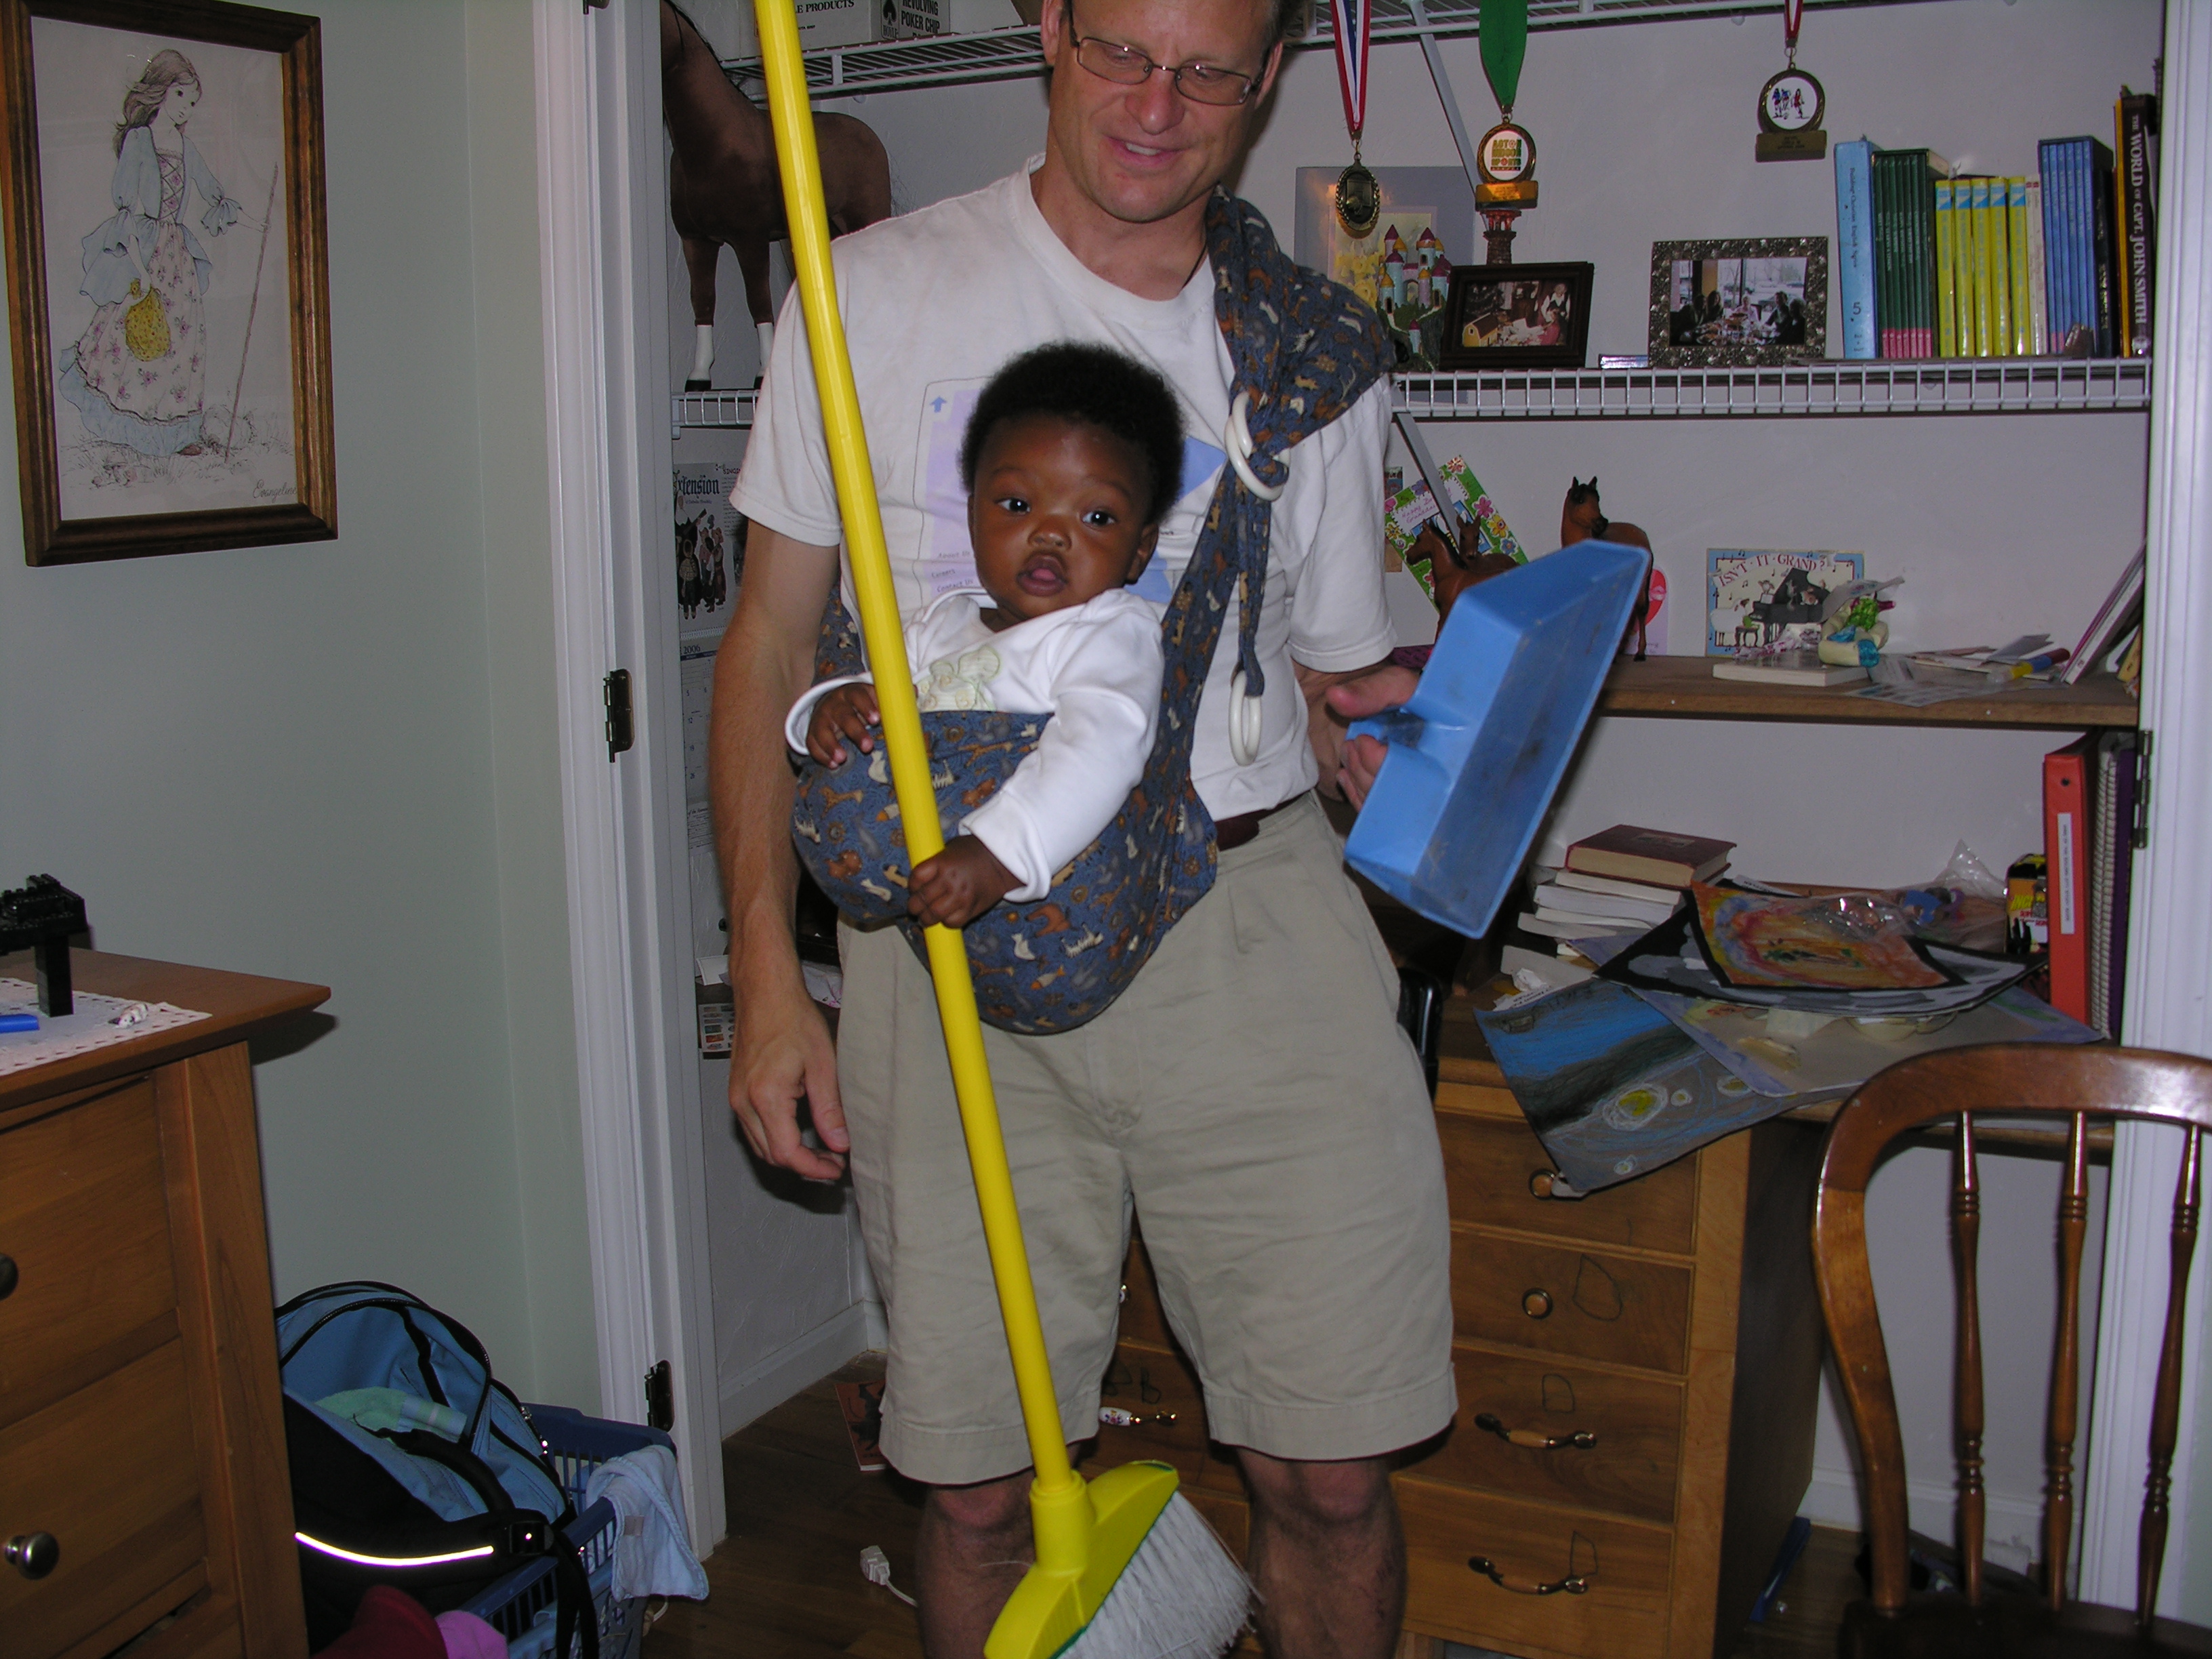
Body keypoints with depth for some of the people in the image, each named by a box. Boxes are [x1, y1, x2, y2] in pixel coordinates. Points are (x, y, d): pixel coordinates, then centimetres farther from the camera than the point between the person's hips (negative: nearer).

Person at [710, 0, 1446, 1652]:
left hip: (1252, 920, 1)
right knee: (980, 1482, 4)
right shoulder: (876, 296, 7)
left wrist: (1370, 720, -7)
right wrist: (767, 971, 1)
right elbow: (773, 639, 7)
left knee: (1331, 1472, 2)